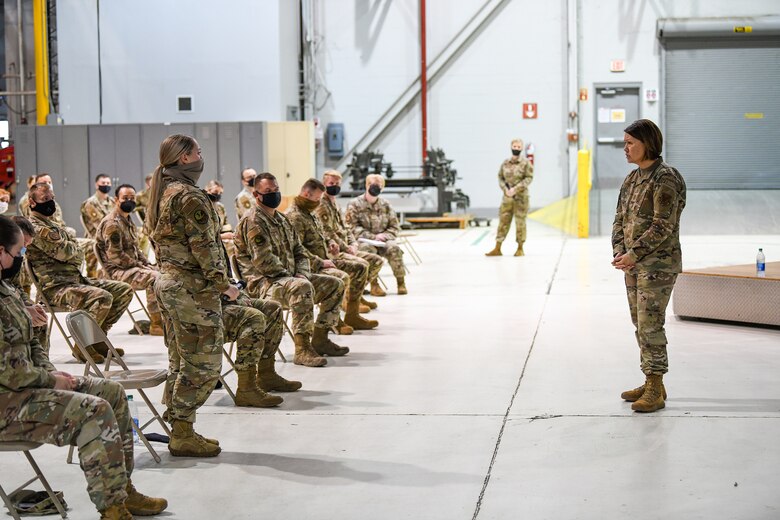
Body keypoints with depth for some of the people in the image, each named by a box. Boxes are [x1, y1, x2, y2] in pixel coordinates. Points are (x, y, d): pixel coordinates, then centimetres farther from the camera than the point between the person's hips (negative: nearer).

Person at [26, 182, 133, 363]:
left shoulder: (53, 225, 23)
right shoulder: (35, 228, -9)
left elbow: (78, 255, 15)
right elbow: (63, 251, -17)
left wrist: (69, 249, -6)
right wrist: (72, 247, 4)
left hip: (76, 279, 10)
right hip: (56, 286, -10)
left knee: (124, 290, 3)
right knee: (103, 297, -31)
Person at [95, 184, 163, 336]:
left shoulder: (127, 221, 17)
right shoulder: (111, 223, -15)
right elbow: (115, 256, -21)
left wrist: (148, 264, 7)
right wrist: (140, 266, -14)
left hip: (132, 267, 10)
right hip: (117, 271, -10)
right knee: (154, 278, -27)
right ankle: (156, 324, -20)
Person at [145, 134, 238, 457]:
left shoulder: (161, 194, 13)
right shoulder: (190, 196, -15)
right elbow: (203, 248, -18)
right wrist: (223, 284, -12)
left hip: (166, 282, 10)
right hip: (192, 287, -10)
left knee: (180, 362, 15)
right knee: (203, 364, -3)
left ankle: (178, 431, 19)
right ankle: (183, 436, 0)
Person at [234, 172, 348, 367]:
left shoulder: (282, 220, 19)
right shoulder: (253, 221, -11)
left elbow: (299, 252, 20)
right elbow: (263, 259, -21)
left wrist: (303, 274, -1)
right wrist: (291, 277, -16)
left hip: (288, 278, 10)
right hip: (263, 283, -10)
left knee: (334, 285, 6)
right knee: (302, 287, -38)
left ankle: (319, 339, 10)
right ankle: (302, 349, -37)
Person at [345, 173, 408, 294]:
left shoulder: (385, 205, 14)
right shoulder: (355, 205, 2)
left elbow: (395, 227, 13)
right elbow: (352, 228, -7)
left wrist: (384, 236, -10)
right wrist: (373, 237, -16)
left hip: (382, 240, 3)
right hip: (363, 240, -3)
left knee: (394, 248, -30)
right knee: (368, 249, -38)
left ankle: (401, 282, -21)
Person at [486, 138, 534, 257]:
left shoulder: (526, 163, -4)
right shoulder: (505, 163, 7)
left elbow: (529, 178, -8)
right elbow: (500, 177, 11)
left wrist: (515, 189, -16)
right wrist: (505, 189, -8)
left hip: (520, 197, -3)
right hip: (507, 197, 3)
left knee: (520, 222, 1)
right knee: (503, 221, 4)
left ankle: (520, 249, 12)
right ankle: (497, 249, 8)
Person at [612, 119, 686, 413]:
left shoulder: (665, 179, -14)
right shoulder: (632, 179, 12)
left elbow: (663, 227, -19)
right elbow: (620, 219, 13)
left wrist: (634, 254, -19)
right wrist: (619, 252, -2)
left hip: (658, 264, -9)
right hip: (633, 264, 9)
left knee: (650, 325, -9)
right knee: (640, 325, 13)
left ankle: (656, 392, -2)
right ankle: (651, 384, 23)